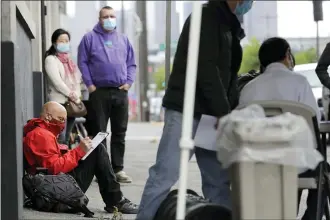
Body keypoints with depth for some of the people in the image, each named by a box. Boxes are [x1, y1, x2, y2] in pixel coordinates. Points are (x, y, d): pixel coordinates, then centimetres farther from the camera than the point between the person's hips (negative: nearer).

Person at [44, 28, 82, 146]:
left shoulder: (69, 60, 20)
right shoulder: (51, 59, -4)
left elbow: (77, 79, 15)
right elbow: (57, 82, -13)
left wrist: (77, 96, -1)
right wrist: (71, 95, -11)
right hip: (59, 102, -7)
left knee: (67, 139, 8)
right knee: (60, 139, -14)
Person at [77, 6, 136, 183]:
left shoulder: (123, 39, 15)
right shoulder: (89, 38, 4)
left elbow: (131, 63, 17)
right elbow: (82, 62, 0)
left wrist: (129, 82, 2)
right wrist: (89, 84, -7)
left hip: (120, 91, 4)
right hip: (99, 92, -3)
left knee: (119, 132, 6)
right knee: (99, 132, -1)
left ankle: (118, 169, 11)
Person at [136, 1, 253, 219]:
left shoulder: (230, 26, 18)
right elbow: (206, 70, -18)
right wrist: (224, 113, -18)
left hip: (211, 114, 9)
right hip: (186, 110, -9)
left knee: (219, 180, 7)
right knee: (165, 174, -10)